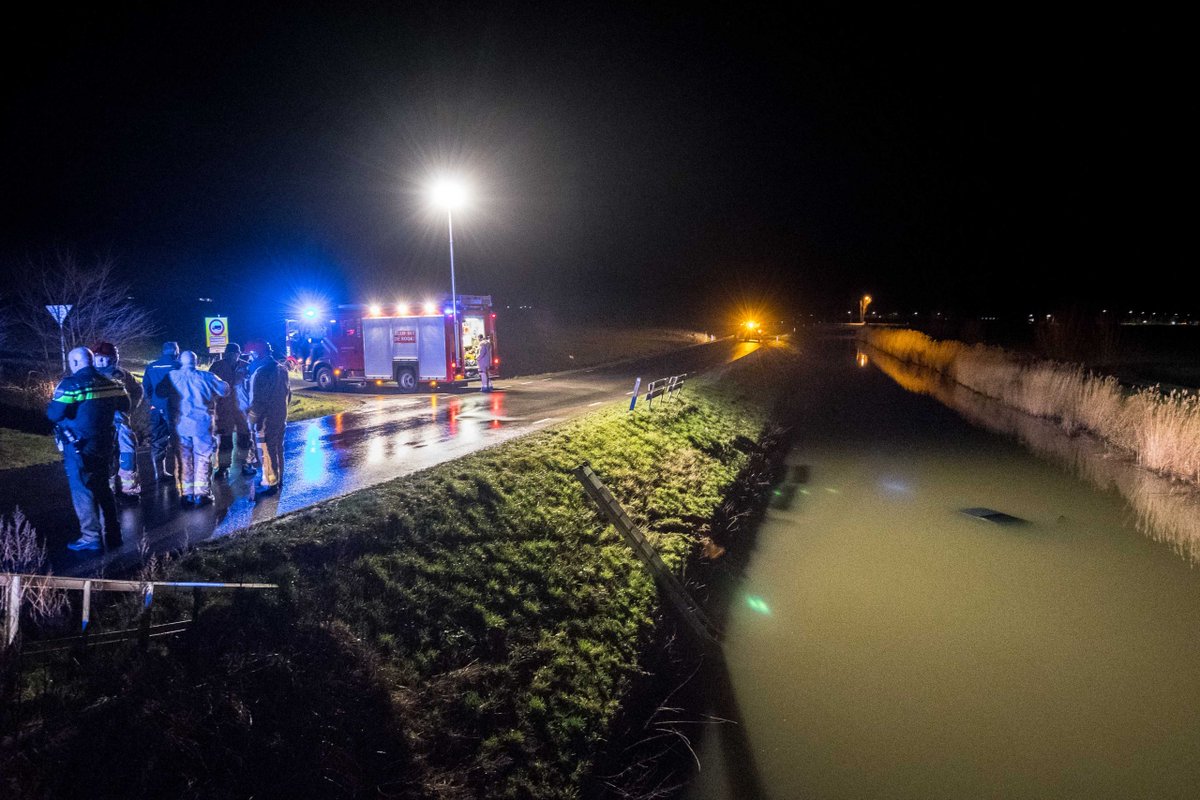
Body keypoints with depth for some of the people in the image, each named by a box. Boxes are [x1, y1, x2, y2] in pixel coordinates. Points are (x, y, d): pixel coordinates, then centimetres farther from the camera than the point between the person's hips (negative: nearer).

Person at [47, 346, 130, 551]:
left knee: (82, 491, 2)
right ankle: (112, 534, 19)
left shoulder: (71, 384, -15)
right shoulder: (109, 382, 4)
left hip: (78, 447, -6)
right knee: (103, 488, 16)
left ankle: (91, 537, 3)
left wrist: (51, 404, 0)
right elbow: (124, 405, 16)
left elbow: (54, 414, -21)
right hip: (103, 445, 6)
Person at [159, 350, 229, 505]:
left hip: (180, 424, 1)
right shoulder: (205, 376, -3)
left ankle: (186, 493, 11)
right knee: (202, 458, 5)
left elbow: (160, 393, 5)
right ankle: (201, 493, 3)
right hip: (202, 423, -1)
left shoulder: (172, 376, -1)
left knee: (184, 458, 10)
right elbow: (225, 390, 4)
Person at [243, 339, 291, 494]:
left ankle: (269, 484, 8)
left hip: (266, 419, -8)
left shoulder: (260, 372, -22)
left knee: (266, 452, 1)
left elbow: (257, 401, -22)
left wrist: (250, 419, -13)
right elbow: (287, 393, 14)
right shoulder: (281, 368, 5)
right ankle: (278, 478, 30)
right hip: (281, 416, 8)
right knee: (278, 448, 18)